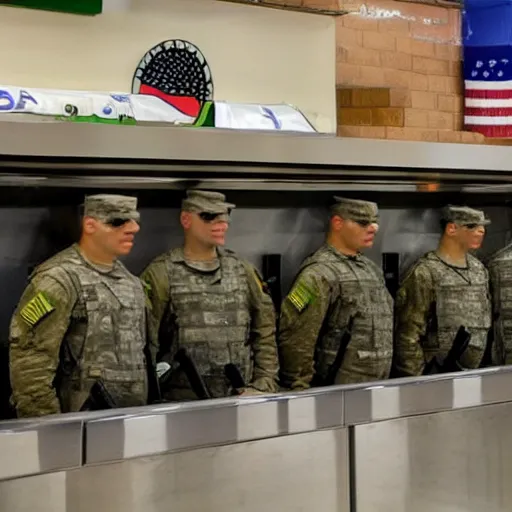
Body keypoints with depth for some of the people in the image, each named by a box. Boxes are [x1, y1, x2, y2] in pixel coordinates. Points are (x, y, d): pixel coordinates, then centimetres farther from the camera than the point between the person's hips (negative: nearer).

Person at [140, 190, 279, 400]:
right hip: (182, 403, -4)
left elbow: (265, 331, 13)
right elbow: (145, 345, -5)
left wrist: (263, 385, 5)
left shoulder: (242, 271, 12)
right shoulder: (161, 275, -2)